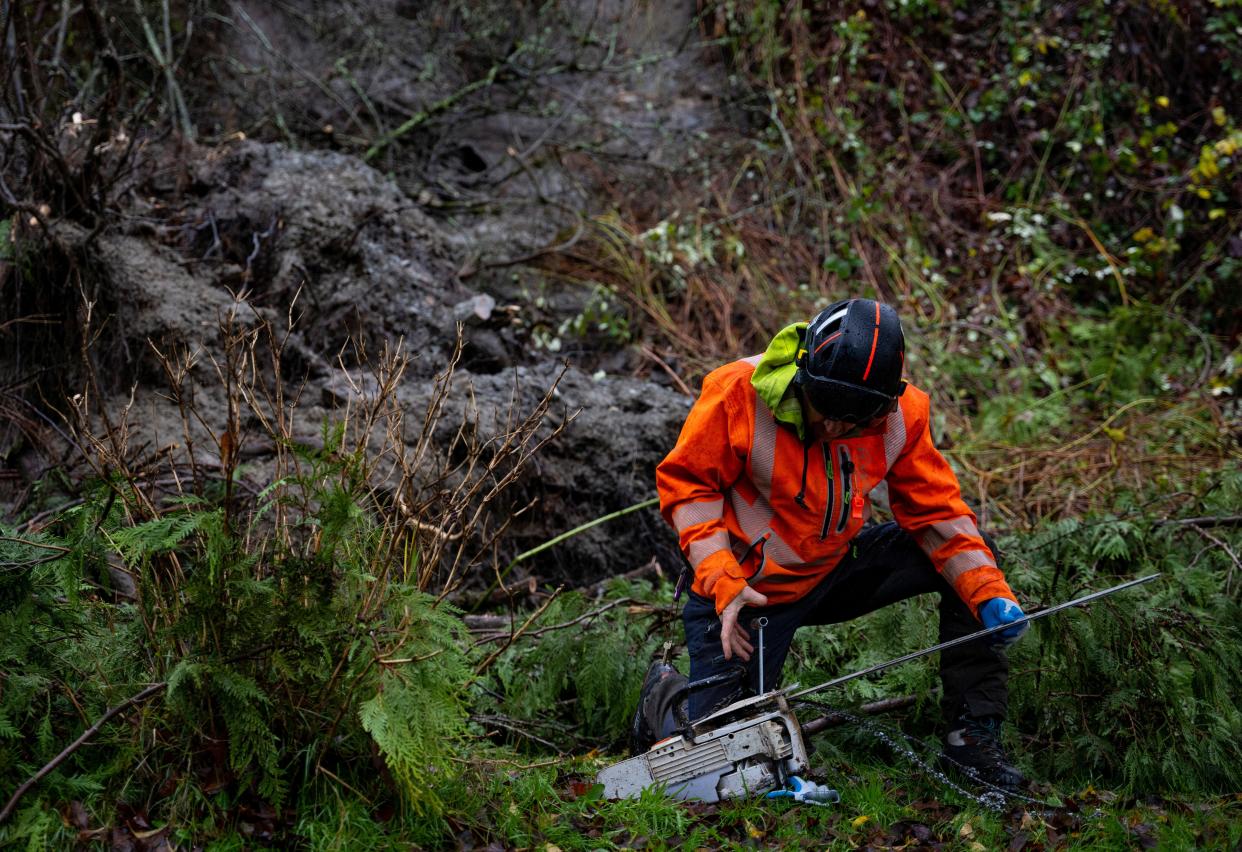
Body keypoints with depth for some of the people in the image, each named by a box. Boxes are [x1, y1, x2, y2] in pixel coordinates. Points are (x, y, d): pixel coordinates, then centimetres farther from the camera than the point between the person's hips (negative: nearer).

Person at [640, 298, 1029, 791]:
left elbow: (934, 511, -7)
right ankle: (664, 695, 29)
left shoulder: (901, 415, -15)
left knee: (975, 555, -8)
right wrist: (722, 580, -27)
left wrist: (990, 596, -20)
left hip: (835, 574, 4)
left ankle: (974, 732, 0)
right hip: (745, 591, -4)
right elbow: (686, 483, -15)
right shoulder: (739, 394, -26)